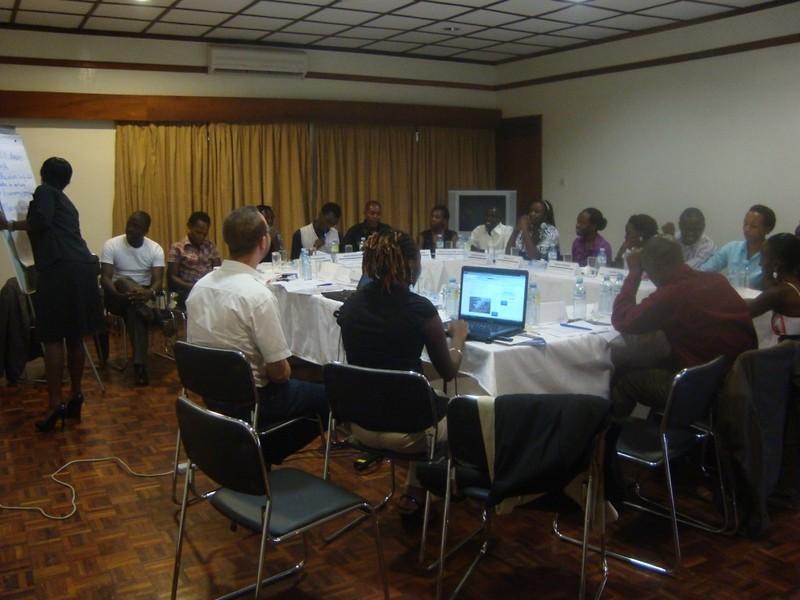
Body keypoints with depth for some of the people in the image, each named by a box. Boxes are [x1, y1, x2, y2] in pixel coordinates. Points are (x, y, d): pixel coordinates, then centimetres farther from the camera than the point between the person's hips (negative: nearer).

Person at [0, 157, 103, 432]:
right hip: (81, 267, 7)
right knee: (75, 337, 13)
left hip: (60, 270, -7)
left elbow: (41, 221, -14)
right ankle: (75, 397, 19)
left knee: (53, 338, -4)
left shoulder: (44, 191, 4)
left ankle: (56, 405, -5)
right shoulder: (66, 202, 27)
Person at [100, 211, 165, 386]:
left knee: (134, 309, -34)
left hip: (144, 296, 1)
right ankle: (153, 317, -32)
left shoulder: (155, 249, -4)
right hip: (118, 297, 0)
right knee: (121, 282, -35)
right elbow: (105, 278, -15)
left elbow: (158, 281, -14)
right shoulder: (111, 245, -7)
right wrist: (119, 295, -36)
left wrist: (150, 294, -39)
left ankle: (140, 364, -35)